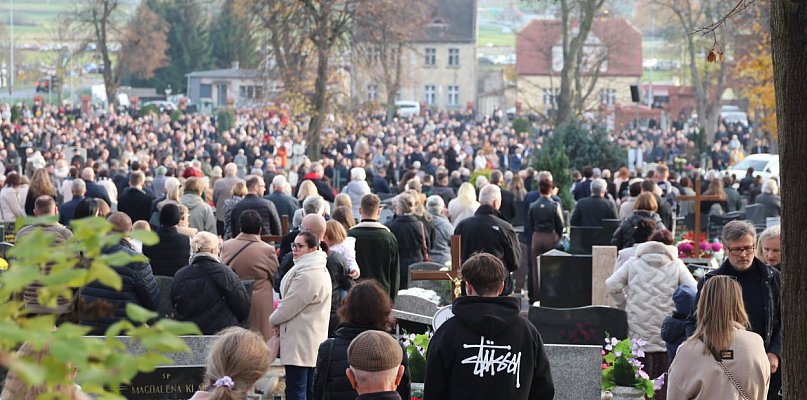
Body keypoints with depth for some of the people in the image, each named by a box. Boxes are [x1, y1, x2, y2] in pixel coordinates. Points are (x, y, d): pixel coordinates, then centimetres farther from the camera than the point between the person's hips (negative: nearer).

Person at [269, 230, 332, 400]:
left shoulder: (306, 275, -21)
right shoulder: (320, 270, 13)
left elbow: (288, 306, -17)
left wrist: (274, 319, 2)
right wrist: (279, 318, 5)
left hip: (299, 342, -11)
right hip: (313, 340, 11)